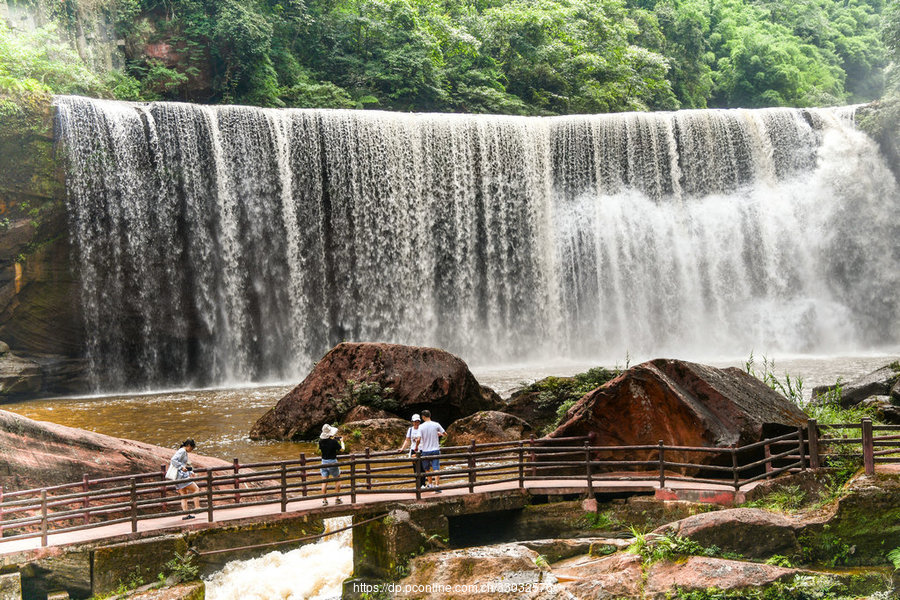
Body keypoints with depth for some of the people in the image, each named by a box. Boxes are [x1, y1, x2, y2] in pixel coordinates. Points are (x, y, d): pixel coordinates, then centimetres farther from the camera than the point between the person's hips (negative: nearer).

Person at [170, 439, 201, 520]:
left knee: (184, 496, 7)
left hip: (178, 477, 10)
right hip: (181, 476, -10)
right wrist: (182, 467, -25)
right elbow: (173, 460, -22)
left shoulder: (184, 452, 21)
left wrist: (190, 472, 20)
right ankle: (197, 507, -10)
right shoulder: (182, 451, -9)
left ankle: (186, 514, 4)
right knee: (196, 489, -5)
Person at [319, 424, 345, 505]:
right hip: (332, 462, -3)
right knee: (337, 480, 13)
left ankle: (324, 500, 3)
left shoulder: (321, 441, -4)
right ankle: (337, 499, 13)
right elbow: (342, 450, -6)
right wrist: (341, 441, 14)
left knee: (324, 482, 5)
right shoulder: (334, 441, -17)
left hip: (324, 462, 3)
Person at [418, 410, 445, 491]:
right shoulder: (436, 424, -3)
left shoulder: (421, 426, -7)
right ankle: (436, 485, -12)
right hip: (435, 450, 0)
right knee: (436, 468, -2)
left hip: (425, 451, 0)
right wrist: (439, 433, 27)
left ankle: (430, 484, 26)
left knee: (427, 469, 17)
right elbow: (445, 434, 6)